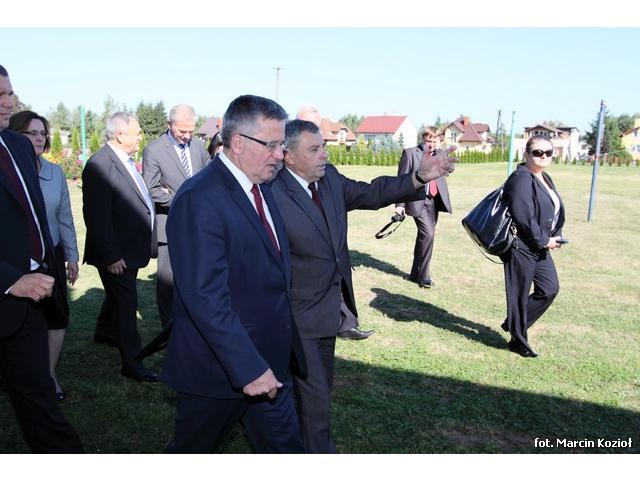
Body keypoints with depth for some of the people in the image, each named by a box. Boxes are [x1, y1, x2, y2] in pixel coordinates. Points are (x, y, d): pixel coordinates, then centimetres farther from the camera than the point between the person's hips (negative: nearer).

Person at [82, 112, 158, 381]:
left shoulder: (126, 160, 7)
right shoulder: (100, 165, -21)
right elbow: (97, 217, -23)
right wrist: (110, 256, -22)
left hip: (131, 249, 9)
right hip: (117, 254, -9)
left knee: (118, 295, 26)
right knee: (126, 303, -1)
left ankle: (104, 332, 49)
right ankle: (132, 362, 11)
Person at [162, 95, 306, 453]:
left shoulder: (262, 188, 6)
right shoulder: (200, 200, -23)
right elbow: (205, 298, -27)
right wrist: (248, 368, -26)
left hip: (270, 361, 8)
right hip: (219, 367, -7)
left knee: (285, 446, 18)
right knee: (192, 449, 17)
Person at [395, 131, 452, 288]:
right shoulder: (410, 153, -2)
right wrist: (400, 204, -9)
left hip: (434, 201, 6)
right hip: (418, 201, -6)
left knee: (424, 237, 11)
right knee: (428, 234, -17)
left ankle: (415, 274, 23)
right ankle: (423, 276, -6)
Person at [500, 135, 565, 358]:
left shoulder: (545, 179, 13)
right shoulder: (521, 179, -17)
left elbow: (555, 211, 19)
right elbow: (523, 217, -24)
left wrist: (556, 236, 3)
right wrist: (544, 240, -15)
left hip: (540, 247, 10)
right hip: (521, 247, -10)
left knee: (550, 289, 15)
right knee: (520, 294, 3)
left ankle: (513, 323, 29)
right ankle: (518, 341, 19)